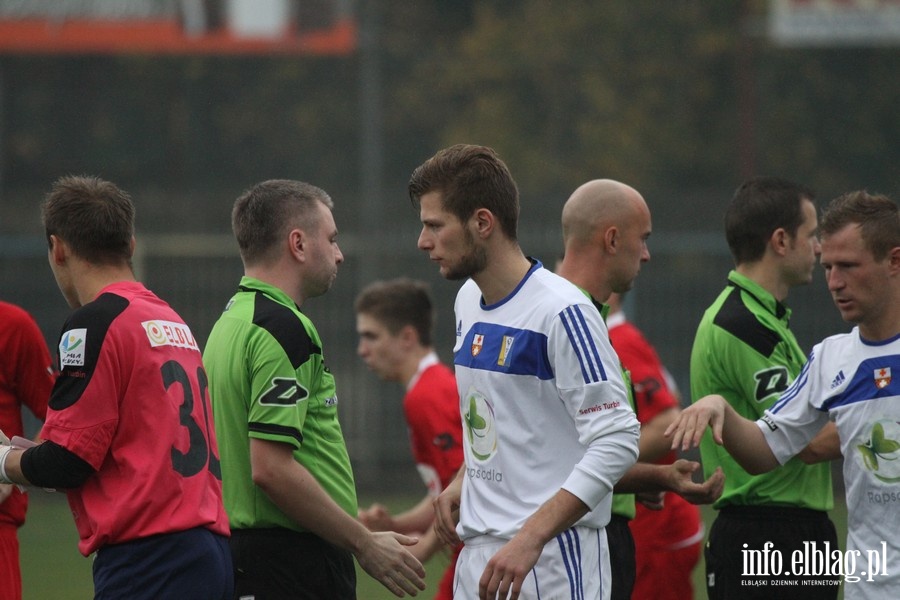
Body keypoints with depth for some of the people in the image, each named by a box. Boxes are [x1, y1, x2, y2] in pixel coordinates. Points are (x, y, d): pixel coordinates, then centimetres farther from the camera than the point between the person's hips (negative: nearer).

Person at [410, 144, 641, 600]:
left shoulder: (561, 313, -14)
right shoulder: (468, 302, 13)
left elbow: (616, 442, -19)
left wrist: (530, 537, -25)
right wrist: (463, 481, 10)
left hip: (550, 561, -8)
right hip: (477, 555, 8)